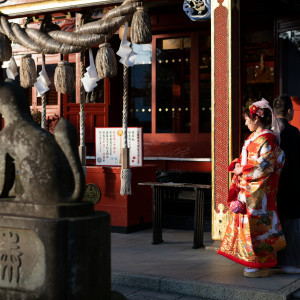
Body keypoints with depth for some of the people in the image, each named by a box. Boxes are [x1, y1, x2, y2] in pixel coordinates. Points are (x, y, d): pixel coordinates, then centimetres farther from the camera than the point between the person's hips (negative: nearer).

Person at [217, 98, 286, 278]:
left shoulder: (266, 140, -14)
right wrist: (238, 165, 3)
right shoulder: (254, 138, 15)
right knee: (248, 223, 12)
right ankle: (255, 263, 20)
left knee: (257, 225, -5)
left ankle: (261, 266, 2)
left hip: (258, 192, -10)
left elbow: (264, 167, -20)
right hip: (247, 191, 10)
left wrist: (243, 170, -13)